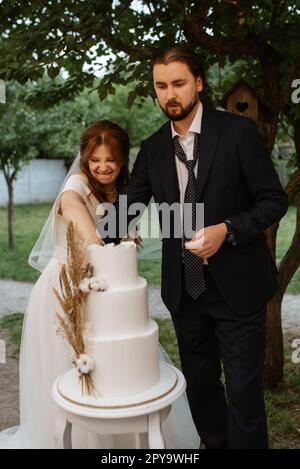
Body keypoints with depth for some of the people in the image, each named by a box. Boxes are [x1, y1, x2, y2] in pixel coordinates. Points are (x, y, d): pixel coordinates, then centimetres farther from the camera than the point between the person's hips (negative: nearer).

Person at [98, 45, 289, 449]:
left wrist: (227, 230, -23)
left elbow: (274, 200, -8)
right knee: (200, 384, 20)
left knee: (243, 391, 5)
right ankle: (213, 444, 42)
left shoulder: (238, 132, -9)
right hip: (184, 290, 5)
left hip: (236, 287, -4)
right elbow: (129, 207, 0)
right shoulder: (152, 149, 4)